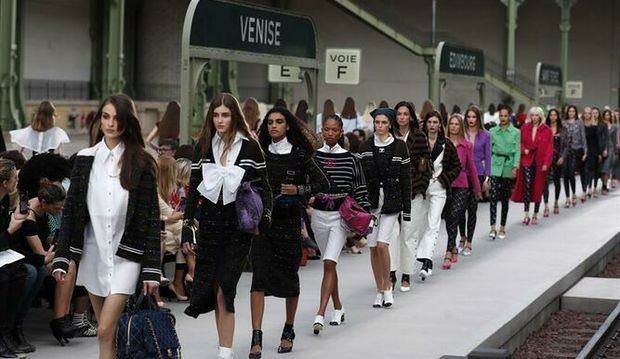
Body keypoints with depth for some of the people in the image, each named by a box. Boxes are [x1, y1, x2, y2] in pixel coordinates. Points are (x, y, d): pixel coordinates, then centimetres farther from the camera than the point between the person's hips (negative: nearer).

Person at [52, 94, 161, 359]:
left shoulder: (141, 164, -2)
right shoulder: (85, 159, 5)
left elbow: (151, 217, -3)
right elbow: (71, 210, 6)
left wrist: (151, 269, -8)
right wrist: (61, 258, -1)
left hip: (126, 255, -3)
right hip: (93, 252, 3)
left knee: (106, 331, -12)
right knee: (106, 333, 10)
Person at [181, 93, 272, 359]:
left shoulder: (249, 147, -2)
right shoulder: (203, 146, 6)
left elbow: (263, 186, 4)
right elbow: (193, 189, 9)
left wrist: (265, 215, -12)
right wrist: (186, 227, 4)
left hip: (238, 226, -3)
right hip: (209, 224, 3)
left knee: (224, 289, -10)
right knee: (212, 288, 3)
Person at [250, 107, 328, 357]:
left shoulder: (299, 155, -1)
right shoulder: (261, 154, 7)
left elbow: (323, 184, 0)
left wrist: (299, 190, -14)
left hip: (289, 222, -1)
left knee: (289, 276, 9)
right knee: (259, 277, -9)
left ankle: (288, 331, 28)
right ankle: (256, 338, -12)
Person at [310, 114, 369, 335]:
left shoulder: (349, 158, -2)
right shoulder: (314, 157, 4)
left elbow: (360, 188, 2)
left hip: (340, 216, -3)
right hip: (319, 215, 4)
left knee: (329, 263, -16)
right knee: (329, 264, 14)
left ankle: (320, 314, -22)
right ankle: (338, 309, 30)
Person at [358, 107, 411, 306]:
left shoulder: (400, 146, 1)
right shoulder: (365, 147, 6)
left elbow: (406, 179, 2)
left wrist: (407, 208, -1)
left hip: (391, 202, -3)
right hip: (370, 202, 3)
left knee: (382, 244, -14)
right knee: (373, 247, 4)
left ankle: (388, 287, 2)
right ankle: (380, 290, 15)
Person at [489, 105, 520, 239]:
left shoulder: (515, 132, 3)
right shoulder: (493, 131, 5)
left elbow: (517, 151, 1)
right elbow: (489, 149, 8)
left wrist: (515, 167, -10)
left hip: (508, 166, 0)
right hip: (495, 166, 0)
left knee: (505, 198, 7)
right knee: (493, 196, -13)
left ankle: (502, 227, 17)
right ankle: (493, 227, -16)